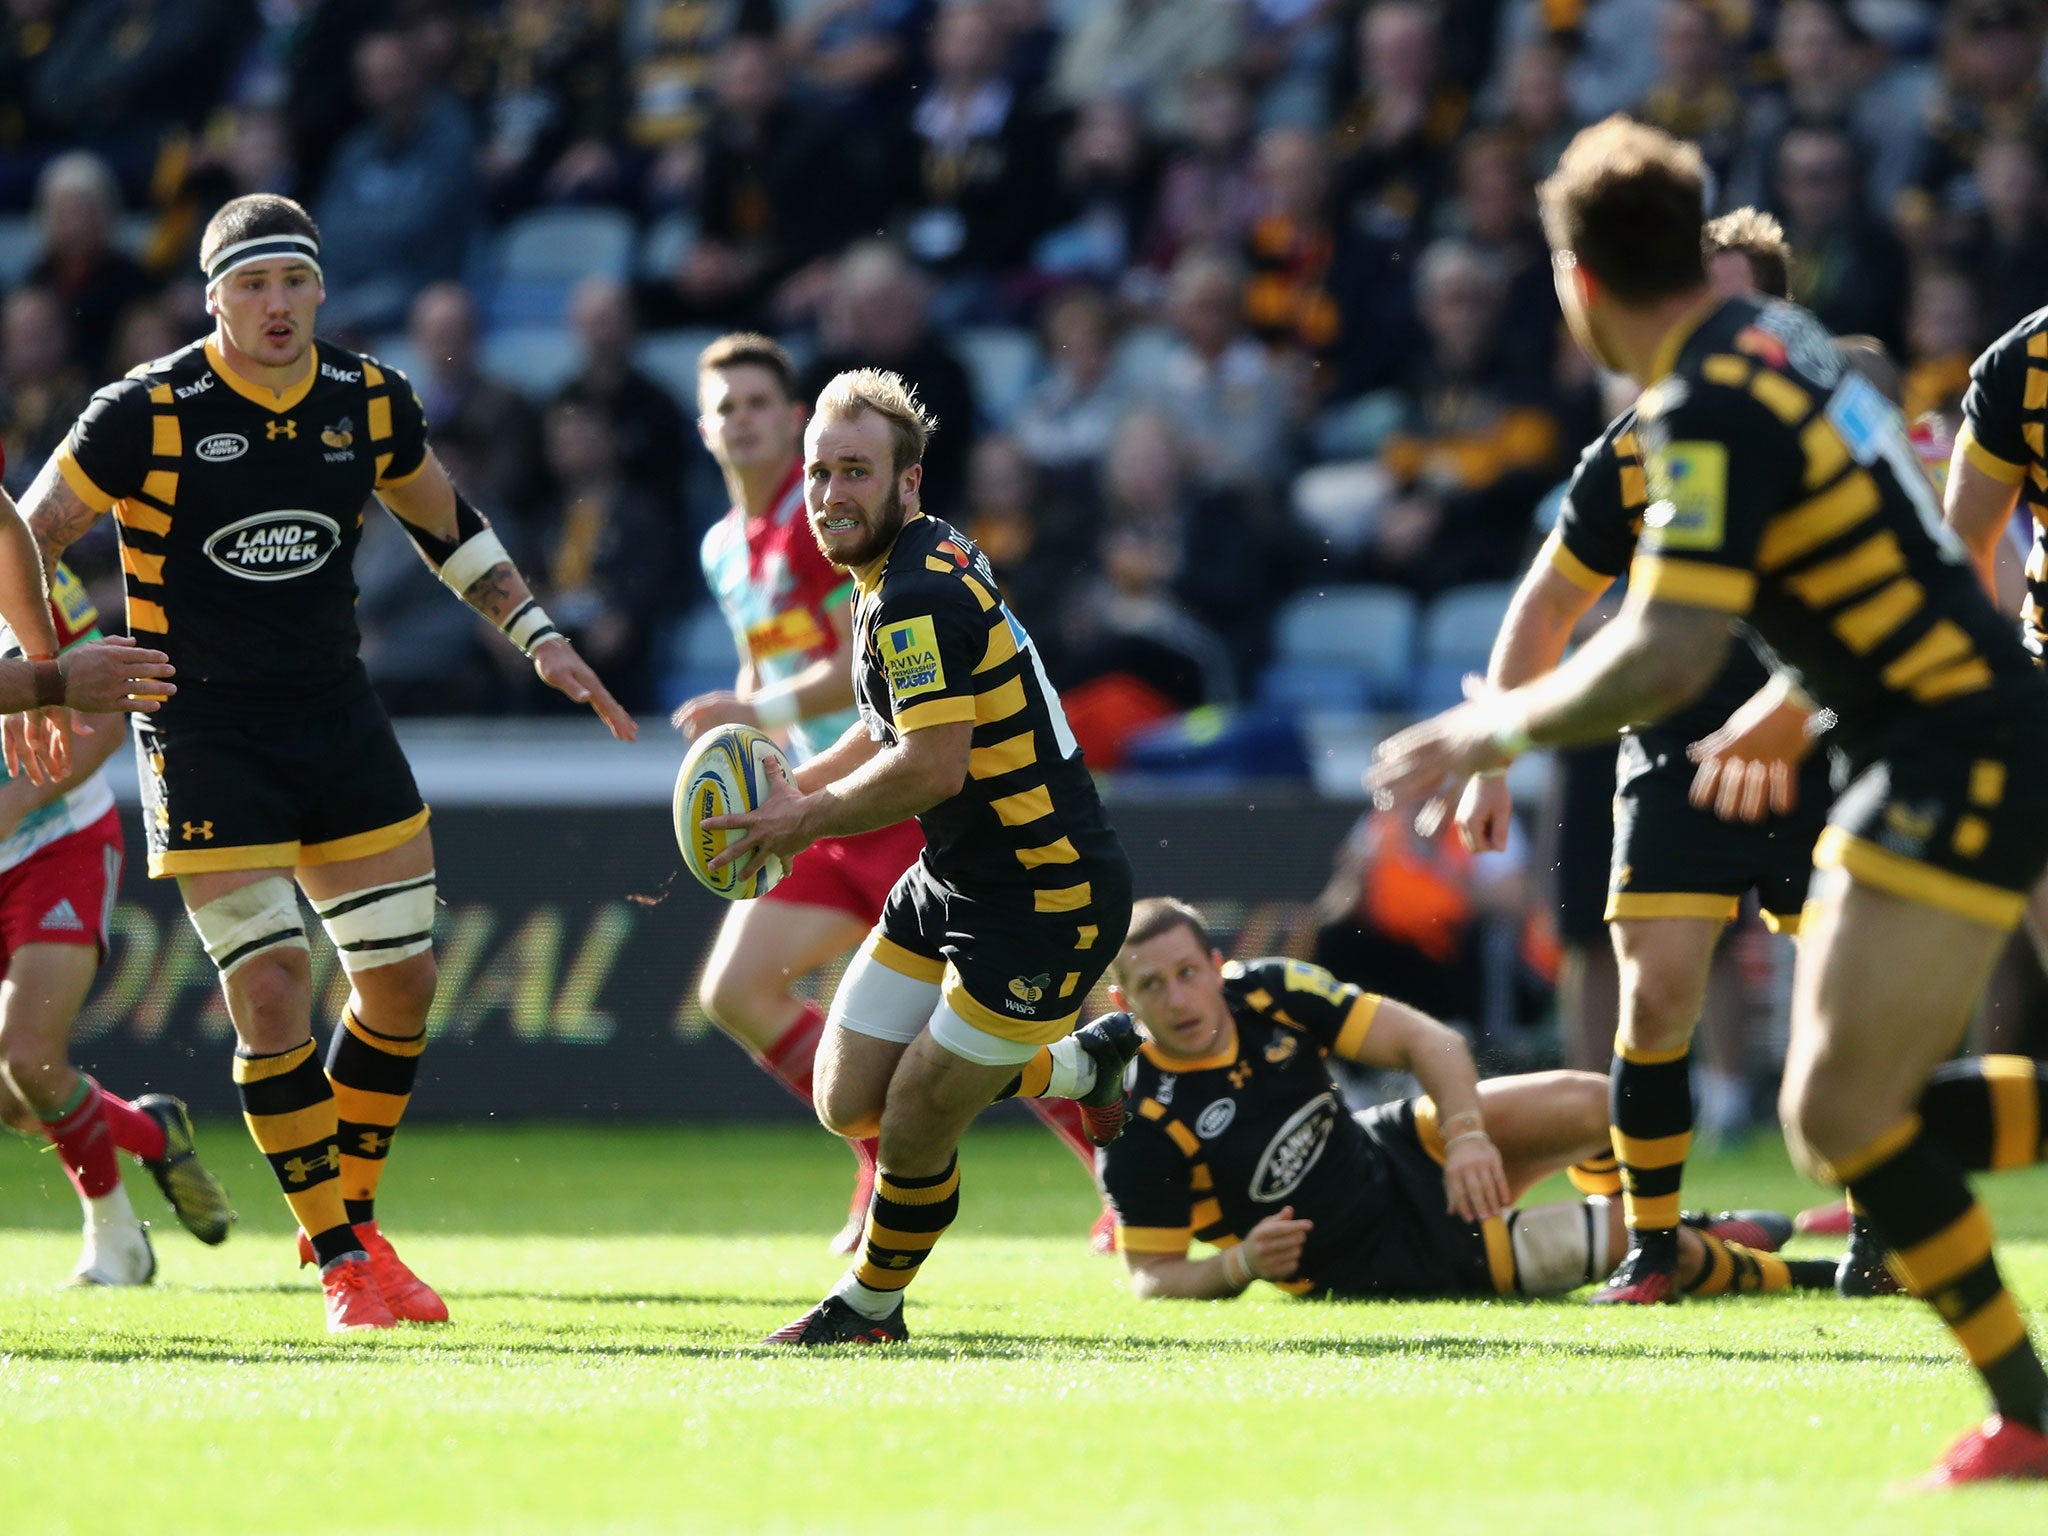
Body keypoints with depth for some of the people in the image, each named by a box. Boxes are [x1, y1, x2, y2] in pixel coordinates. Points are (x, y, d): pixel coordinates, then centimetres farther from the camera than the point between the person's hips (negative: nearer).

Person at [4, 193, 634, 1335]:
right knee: (274, 993, -12)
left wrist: (538, 633, 11)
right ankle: (337, 1258, 1)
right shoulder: (149, 412, -13)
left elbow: (445, 523, 17)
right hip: (203, 736, -5)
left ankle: (353, 1216, 23)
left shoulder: (372, 402, 0)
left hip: (339, 720, 5)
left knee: (402, 979, 3)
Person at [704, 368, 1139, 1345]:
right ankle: (1080, 1062, 31)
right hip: (953, 882, 10)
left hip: (1045, 902, -10)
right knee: (847, 1101, 11)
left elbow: (933, 764, -31)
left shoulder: (918, 600, -24)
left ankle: (873, 1304, 24)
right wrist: (799, 788, 8)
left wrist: (811, 819, -16)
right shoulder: (918, 564, 8)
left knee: (913, 1131, -3)